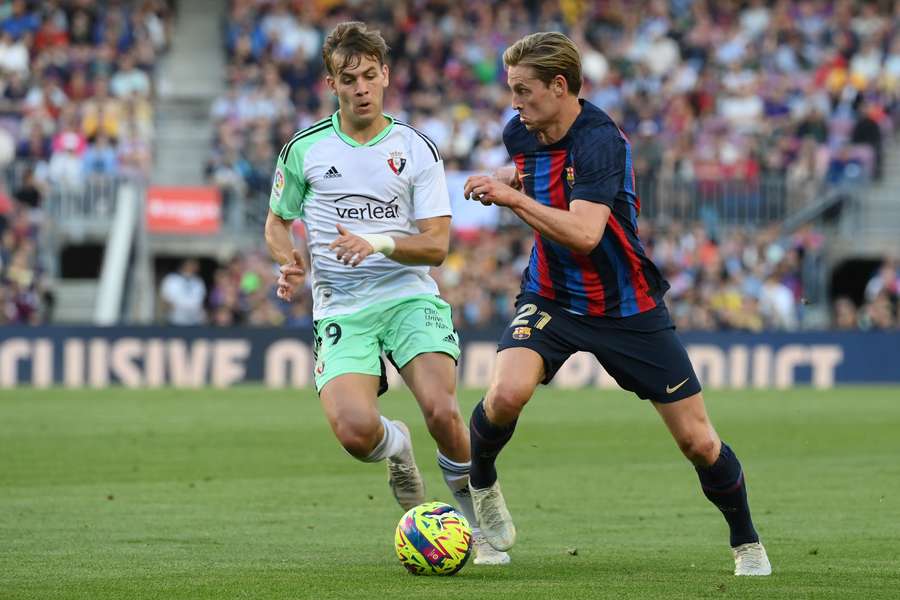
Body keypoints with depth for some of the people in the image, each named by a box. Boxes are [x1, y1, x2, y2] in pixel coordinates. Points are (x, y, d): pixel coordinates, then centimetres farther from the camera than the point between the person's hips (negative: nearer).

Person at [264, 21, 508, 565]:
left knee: (442, 412, -25)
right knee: (356, 431, -25)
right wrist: (291, 261, -3)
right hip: (340, 310, 0)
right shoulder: (304, 150, 5)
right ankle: (397, 449, 14)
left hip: (408, 296, 0)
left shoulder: (418, 150, 3)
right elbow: (277, 222, 19)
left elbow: (436, 245, -1)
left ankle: (482, 520, 1)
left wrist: (379, 242, -20)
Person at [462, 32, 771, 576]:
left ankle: (747, 543, 23)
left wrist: (514, 198, -33)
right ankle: (480, 486, 2)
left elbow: (583, 234, -37)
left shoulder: (600, 140, -25)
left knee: (698, 441, -1)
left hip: (629, 309, -4)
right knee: (507, 393, -27)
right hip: (552, 300, 4)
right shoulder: (520, 134, -3)